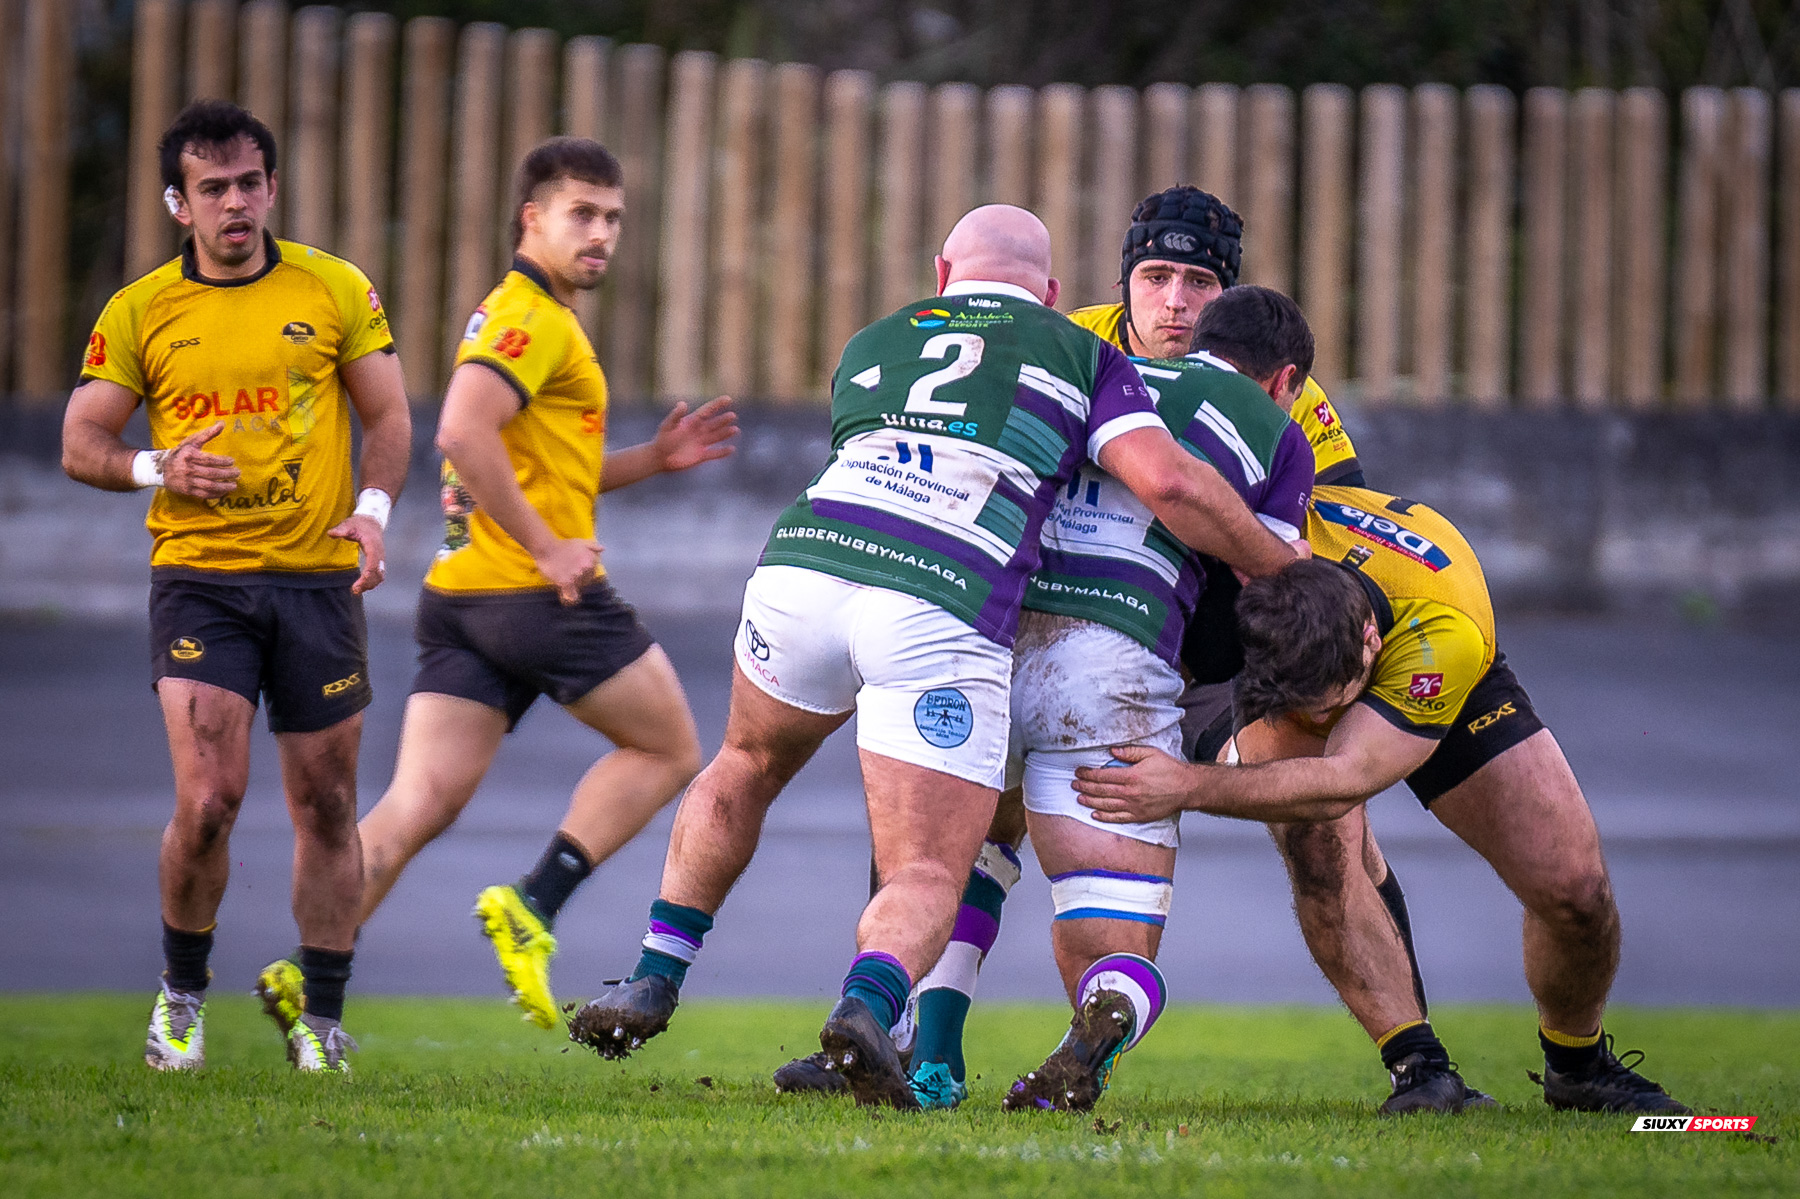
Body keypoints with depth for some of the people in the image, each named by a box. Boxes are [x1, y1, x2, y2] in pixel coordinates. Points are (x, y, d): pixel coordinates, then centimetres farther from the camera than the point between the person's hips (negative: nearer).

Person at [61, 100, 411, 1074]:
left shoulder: (336, 291, 5)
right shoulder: (138, 313, 3)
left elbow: (389, 416, 9)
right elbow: (80, 445, 6)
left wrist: (373, 508, -9)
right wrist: (156, 467, -14)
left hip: (317, 580, 1)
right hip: (198, 580, -1)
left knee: (325, 806, 4)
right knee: (208, 796, -14)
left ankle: (321, 1021, 16)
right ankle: (181, 993, 8)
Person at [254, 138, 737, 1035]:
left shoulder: (518, 315, 23)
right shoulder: (533, 319, -9)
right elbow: (463, 432, -25)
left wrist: (655, 458, 22)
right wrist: (548, 547, -21)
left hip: (460, 593, 9)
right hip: (540, 594, -9)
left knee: (417, 806, -1)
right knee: (668, 750, 7)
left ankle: (309, 973, -16)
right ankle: (532, 909, -5)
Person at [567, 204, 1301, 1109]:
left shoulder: (870, 346, 30)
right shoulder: (1080, 355, 20)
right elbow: (1168, 482, 7)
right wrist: (1283, 571, 19)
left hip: (805, 562, 3)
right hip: (946, 613, -3)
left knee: (747, 766, 32)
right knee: (929, 875, 3)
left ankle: (653, 982, 31)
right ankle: (866, 1009, -27)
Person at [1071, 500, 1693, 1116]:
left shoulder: (1447, 631, -46)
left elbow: (1342, 781, -50)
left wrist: (1189, 787, -61)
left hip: (1447, 689, -1)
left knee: (1574, 884, -9)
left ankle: (1578, 1064, 21)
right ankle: (1419, 1065, -19)